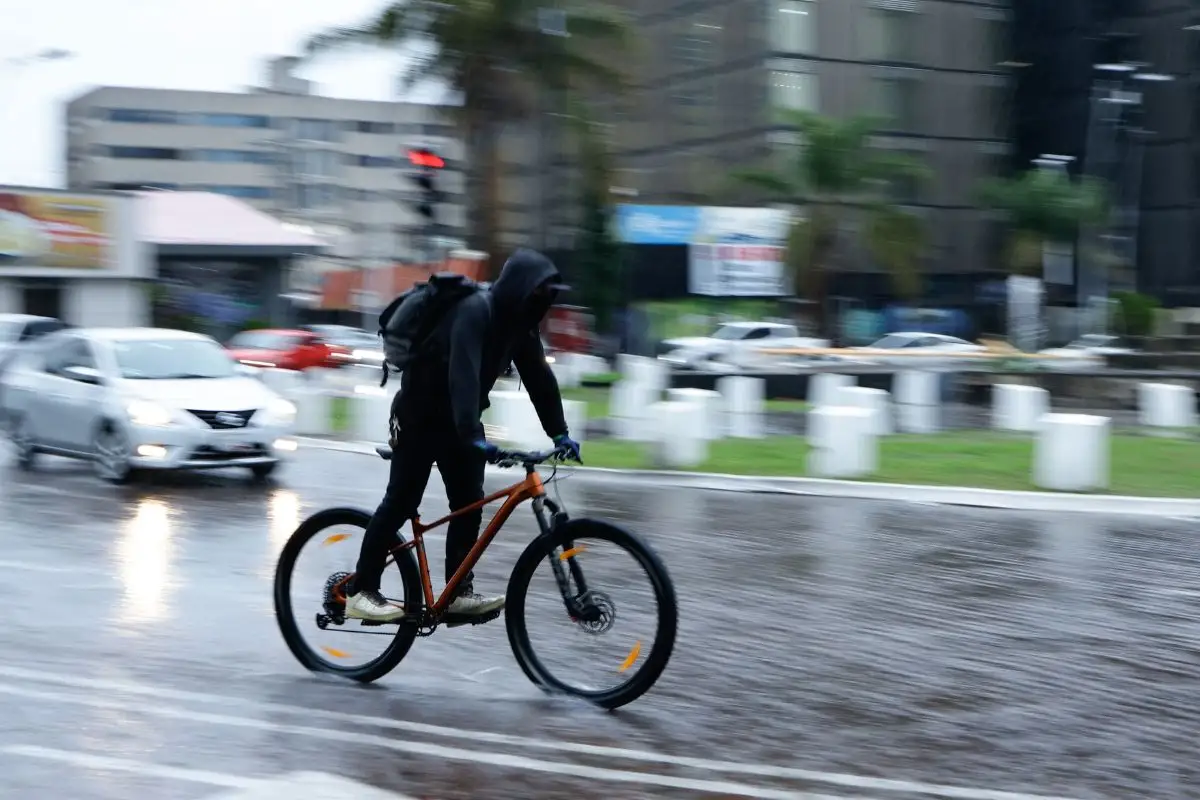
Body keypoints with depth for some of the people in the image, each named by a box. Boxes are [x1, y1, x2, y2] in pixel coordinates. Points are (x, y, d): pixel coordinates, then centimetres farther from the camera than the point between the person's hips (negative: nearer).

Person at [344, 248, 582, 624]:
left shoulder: (518, 323, -2)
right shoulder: (475, 311, -28)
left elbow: (540, 378, 1)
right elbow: (463, 373, -40)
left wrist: (560, 433, -5)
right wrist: (473, 435, -50)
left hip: (458, 420, 8)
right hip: (420, 415, -8)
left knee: (469, 504, 0)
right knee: (401, 503, -5)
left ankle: (459, 593, 4)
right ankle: (360, 592, 1)